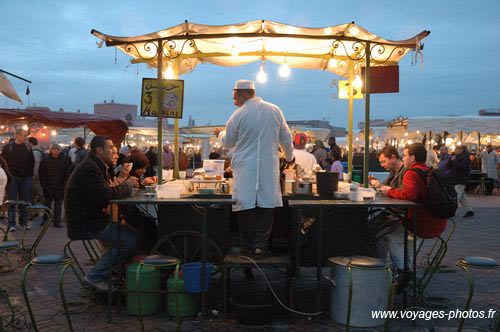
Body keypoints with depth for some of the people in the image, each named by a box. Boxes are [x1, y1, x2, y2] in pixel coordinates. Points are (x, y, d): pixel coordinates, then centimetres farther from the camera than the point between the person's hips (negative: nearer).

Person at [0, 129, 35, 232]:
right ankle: (11, 223, 2)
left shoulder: (28, 147, 7)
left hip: (25, 178, 3)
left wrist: (30, 174, 7)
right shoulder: (8, 147, -2)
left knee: (24, 201, 7)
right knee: (12, 201, -2)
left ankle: (24, 222, 15)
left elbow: (32, 162, 14)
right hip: (13, 177, -3)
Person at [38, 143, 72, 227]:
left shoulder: (64, 160, 1)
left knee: (58, 204, 4)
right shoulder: (45, 161, 0)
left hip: (60, 187, 0)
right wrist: (44, 185, -5)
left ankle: (56, 222, 10)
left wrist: (65, 185, -5)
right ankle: (45, 220, 19)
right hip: (48, 187, 0)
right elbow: (41, 174, 2)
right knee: (47, 203, 9)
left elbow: (68, 173, 2)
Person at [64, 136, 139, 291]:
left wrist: (124, 185, 2)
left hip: (91, 218, 11)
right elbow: (104, 195, -27)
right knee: (130, 240, -18)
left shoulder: (95, 166, 17)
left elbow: (104, 191, 16)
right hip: (85, 225, -11)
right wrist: (127, 185, -13)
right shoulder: (89, 168, -18)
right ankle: (95, 276, -7)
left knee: (131, 231, 5)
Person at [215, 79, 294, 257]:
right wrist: (289, 156, 31)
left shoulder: (239, 114, -5)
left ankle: (249, 247, 8)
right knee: (266, 204, 7)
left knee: (246, 205, 3)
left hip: (245, 167, -2)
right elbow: (286, 138, 14)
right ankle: (261, 244, 2)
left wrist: (220, 134, 29)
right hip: (269, 168, 3)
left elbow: (227, 143, 7)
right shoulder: (275, 110, 5)